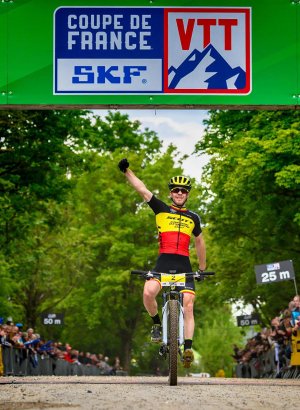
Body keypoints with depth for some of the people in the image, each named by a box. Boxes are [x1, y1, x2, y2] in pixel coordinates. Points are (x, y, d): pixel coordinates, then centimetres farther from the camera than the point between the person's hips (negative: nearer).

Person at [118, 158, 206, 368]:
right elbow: (142, 190, 3)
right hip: (163, 262, -2)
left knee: (188, 307, -10)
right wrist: (127, 170, -6)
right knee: (148, 293, -27)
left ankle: (188, 348, -9)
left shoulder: (193, 217, 15)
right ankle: (157, 323, 0)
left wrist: (203, 268, 30)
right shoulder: (161, 209, 10)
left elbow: (199, 242, 27)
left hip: (184, 265, 2)